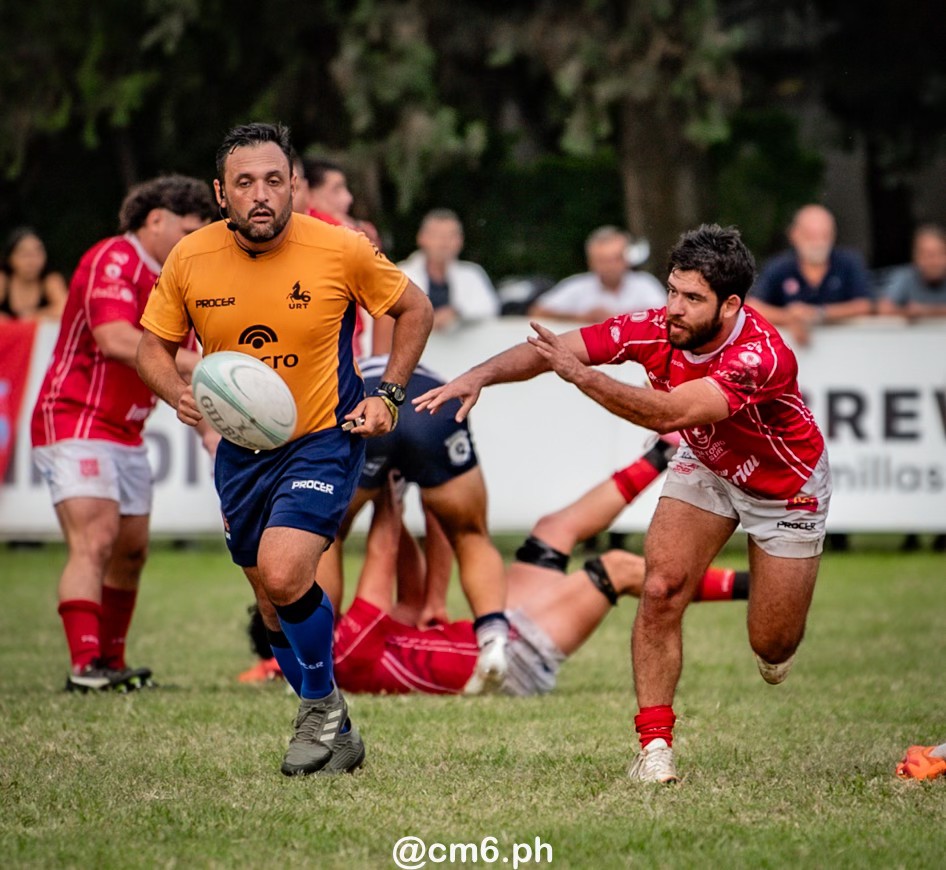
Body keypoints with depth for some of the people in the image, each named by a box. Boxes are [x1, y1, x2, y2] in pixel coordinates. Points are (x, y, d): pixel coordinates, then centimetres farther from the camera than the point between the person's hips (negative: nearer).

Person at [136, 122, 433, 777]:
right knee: (276, 607, 11)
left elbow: (414, 309, 3)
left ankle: (322, 706, 0)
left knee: (284, 573, -25)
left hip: (325, 438, -4)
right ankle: (336, 738, 30)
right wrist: (179, 394, -15)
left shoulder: (342, 250, -14)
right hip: (241, 449, 4)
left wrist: (388, 395, -6)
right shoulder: (190, 259, -8)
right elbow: (154, 345, 6)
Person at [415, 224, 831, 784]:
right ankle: (656, 743, -6)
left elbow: (672, 413, -52)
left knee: (772, 647, 1)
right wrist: (480, 375, -40)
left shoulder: (762, 356, -41)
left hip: (785, 486, -4)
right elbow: (552, 349, -23)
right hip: (706, 465, 4)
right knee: (661, 589, -17)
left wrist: (582, 376, -61)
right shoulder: (657, 330, -25)